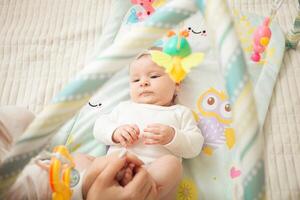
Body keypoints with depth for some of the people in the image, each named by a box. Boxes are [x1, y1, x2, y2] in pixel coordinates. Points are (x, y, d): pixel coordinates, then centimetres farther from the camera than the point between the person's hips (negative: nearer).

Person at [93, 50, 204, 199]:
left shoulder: (180, 112, 18)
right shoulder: (124, 107, 26)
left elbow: (195, 145, 7)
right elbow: (99, 126, 17)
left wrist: (172, 137, -13)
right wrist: (115, 132, -6)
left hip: (155, 170, -2)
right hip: (116, 166, 3)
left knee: (171, 163, -34)